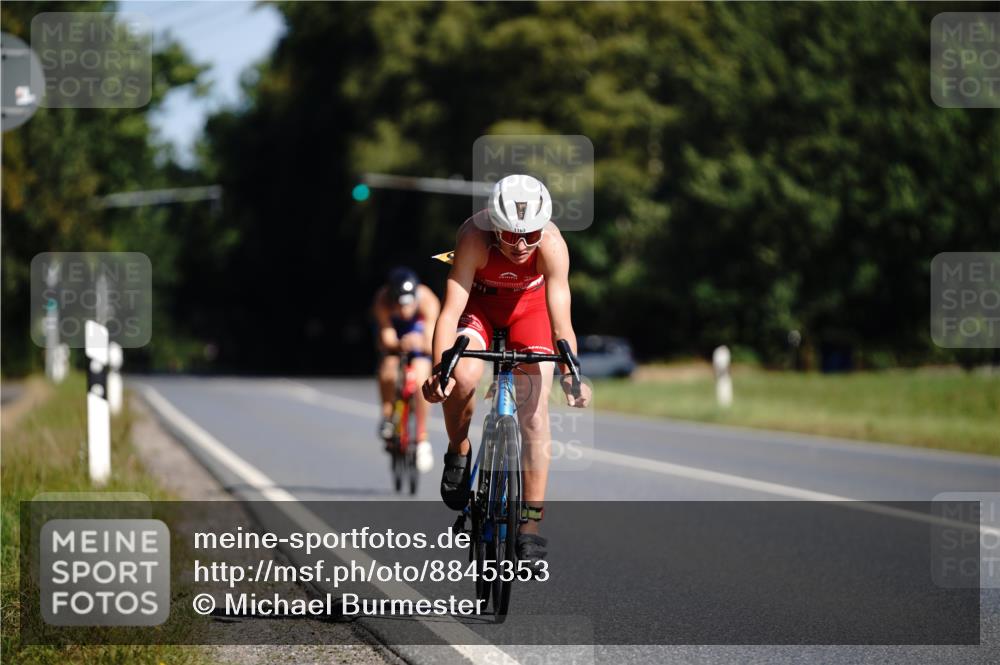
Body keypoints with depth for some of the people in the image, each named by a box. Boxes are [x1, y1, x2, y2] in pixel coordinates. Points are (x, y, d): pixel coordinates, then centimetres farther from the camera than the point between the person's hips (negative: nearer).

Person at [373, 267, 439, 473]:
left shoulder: (428, 301, -37)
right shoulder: (382, 301, -36)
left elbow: (430, 345, -39)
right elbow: (387, 339, -38)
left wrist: (420, 342, -63)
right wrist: (399, 345, -61)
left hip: (418, 330, -1)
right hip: (392, 327, 1)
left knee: (420, 380, -20)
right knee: (387, 367, -28)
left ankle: (422, 438, -4)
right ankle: (387, 415, -2)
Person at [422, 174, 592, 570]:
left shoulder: (552, 245, -35)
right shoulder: (474, 239, -37)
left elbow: (561, 321, -38)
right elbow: (451, 310, -40)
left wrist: (570, 375, -53)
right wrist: (439, 368, -54)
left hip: (528, 304, 1)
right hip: (478, 301, -1)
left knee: (535, 415, -10)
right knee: (463, 376, -31)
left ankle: (531, 527, -4)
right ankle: (458, 454, -1)